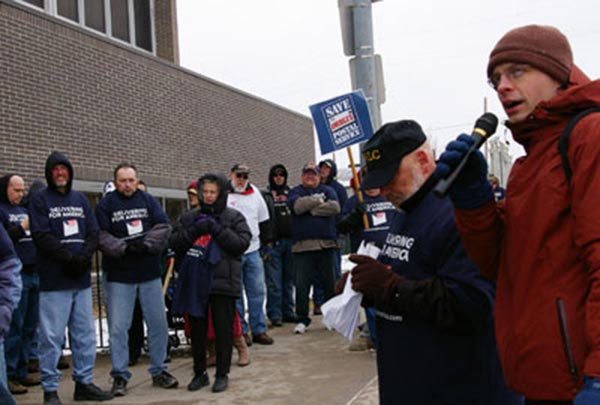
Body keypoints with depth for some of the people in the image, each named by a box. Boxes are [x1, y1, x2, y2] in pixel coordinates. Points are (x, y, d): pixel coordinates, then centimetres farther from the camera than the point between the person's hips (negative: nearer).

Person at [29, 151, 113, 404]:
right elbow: (42, 237, -10)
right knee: (51, 336, -3)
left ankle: (84, 383, 20)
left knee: (85, 334, 10)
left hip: (82, 279, 5)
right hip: (54, 280, -5)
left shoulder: (80, 199, 16)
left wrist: (84, 257, -8)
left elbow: (94, 232, 10)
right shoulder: (40, 200, 1)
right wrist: (69, 259, -17)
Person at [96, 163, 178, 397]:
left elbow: (163, 228, -2)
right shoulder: (105, 205, 0)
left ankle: (159, 371, 22)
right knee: (118, 327, -1)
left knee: (158, 323, 8)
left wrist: (146, 244, -16)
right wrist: (124, 248, -21)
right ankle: (119, 376, 11)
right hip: (118, 275, -2)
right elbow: (101, 236, -8)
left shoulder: (149, 201, 7)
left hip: (150, 273, 3)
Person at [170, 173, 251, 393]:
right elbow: (174, 243, 5)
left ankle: (222, 374, 15)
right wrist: (193, 231, -11)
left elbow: (242, 243, -9)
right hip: (194, 282, 3)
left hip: (223, 282, -3)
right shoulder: (189, 217, 11)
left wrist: (217, 229, -15)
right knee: (197, 329, 11)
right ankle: (200, 373, 25)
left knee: (223, 329, 2)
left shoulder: (234, 217, 2)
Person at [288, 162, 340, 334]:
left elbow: (335, 207, -7)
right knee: (302, 284, -2)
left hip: (326, 244, 2)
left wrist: (311, 208, -7)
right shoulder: (296, 192, 10)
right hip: (302, 244, -1)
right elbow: (298, 206, -13)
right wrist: (318, 200, -4)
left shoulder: (327, 190, 13)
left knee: (330, 283, 8)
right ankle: (302, 320, 7)